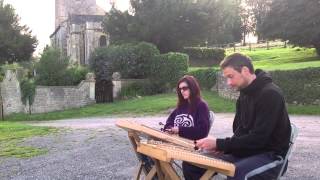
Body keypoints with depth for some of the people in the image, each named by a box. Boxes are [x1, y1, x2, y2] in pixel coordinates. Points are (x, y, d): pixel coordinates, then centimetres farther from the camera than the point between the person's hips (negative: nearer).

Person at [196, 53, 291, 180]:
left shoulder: (270, 94, -18)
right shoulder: (245, 93, 9)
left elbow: (257, 139, -24)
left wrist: (219, 144, -23)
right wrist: (222, 147, -7)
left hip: (270, 155, -8)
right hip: (247, 151, 8)